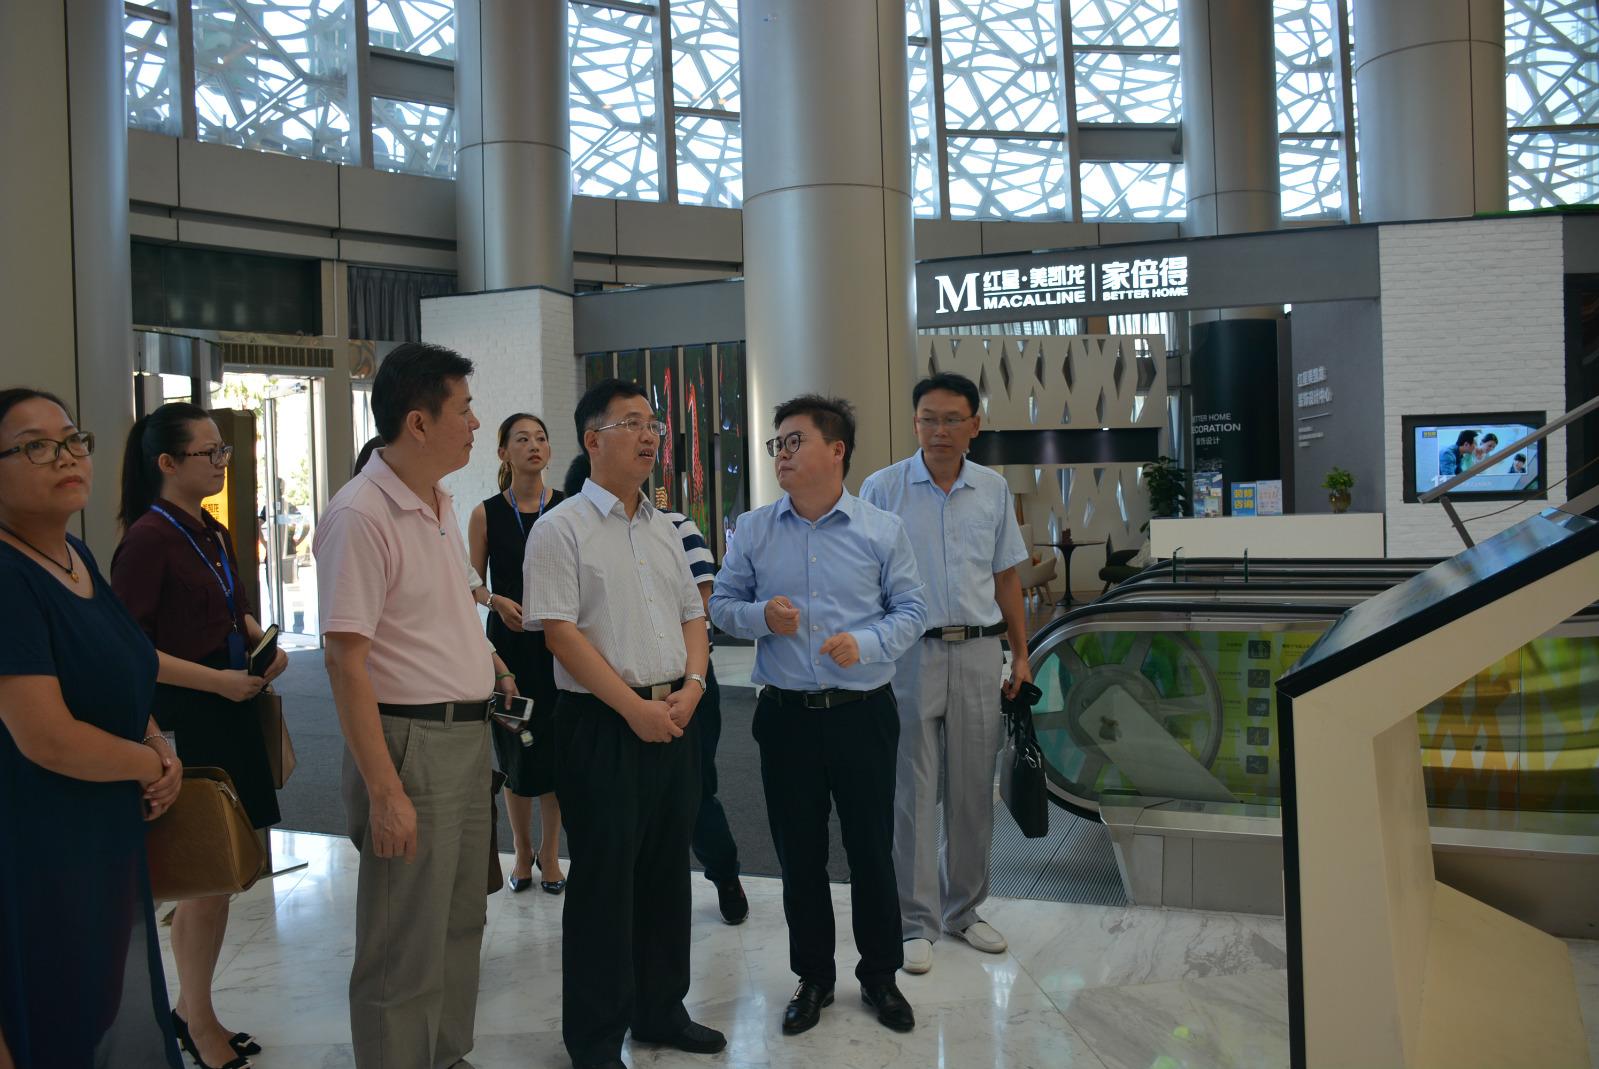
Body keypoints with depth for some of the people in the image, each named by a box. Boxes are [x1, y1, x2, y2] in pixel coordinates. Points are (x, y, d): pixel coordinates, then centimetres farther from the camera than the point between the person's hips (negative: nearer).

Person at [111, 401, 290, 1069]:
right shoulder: (148, 538, -14)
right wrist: (216, 679, -18)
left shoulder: (212, 533, 12)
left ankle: (191, 1010, 30)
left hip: (228, 709, 8)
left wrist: (265, 645, 6)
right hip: (182, 719, -8)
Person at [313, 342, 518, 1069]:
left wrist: (482, 654, 9)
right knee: (408, 946, 4)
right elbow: (345, 662, -21)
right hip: (411, 741, -9)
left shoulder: (442, 503, 9)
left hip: (468, 734, 9)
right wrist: (385, 792, -22)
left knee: (461, 922, 20)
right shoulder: (361, 515, -18)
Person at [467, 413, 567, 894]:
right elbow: (473, 583, 5)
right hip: (509, 641, 0)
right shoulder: (485, 514, 2)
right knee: (515, 750, 8)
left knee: (557, 749, 3)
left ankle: (549, 852, 21)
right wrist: (497, 601, -14)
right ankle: (523, 852, 27)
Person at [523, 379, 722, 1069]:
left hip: (674, 719, 7)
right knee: (603, 882, 2)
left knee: (666, 872, 15)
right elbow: (560, 631, -14)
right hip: (603, 725, -6)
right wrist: (635, 707, -17)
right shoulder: (562, 528, -7)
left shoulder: (663, 528, 14)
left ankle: (660, 1011, 32)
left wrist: (691, 685, -3)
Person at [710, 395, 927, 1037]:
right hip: (786, 714, 2)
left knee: (872, 850, 9)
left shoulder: (882, 530, -2)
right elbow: (722, 604, 10)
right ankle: (812, 978, 30)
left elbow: (911, 612, 1)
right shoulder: (754, 529, 4)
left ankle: (880, 976, 29)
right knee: (798, 855, 12)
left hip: (863, 713, -2)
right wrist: (761, 616, -11)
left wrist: (866, 642, -17)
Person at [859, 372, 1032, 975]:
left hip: (978, 652, 4)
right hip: (909, 653, -3)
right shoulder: (882, 489, -3)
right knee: (913, 791, 1)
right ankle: (917, 921, 13)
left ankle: (964, 909, 27)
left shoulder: (993, 490, 8)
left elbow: (1006, 577, 14)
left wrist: (1020, 653, 11)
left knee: (973, 790, 11)